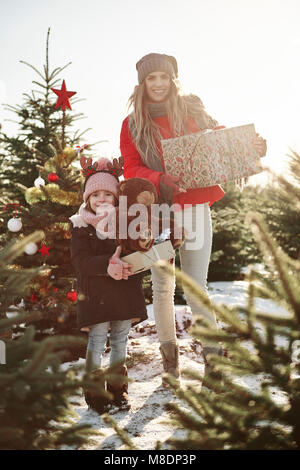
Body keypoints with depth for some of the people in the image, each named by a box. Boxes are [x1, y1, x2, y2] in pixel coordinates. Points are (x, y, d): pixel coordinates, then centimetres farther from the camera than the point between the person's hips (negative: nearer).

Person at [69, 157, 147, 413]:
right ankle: (95, 390, 9)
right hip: (95, 292, -3)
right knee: (97, 340, -2)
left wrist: (124, 265, -14)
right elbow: (80, 260, -11)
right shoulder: (80, 225, -1)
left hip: (125, 291, 3)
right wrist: (108, 264, -25)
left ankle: (118, 389, 23)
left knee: (121, 339, 10)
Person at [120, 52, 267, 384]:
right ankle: (169, 354, 22)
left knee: (196, 285, 1)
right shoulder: (133, 125, 3)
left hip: (195, 208, 0)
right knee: (163, 285, 9)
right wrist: (159, 180, -22)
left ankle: (213, 354, 12)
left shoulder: (192, 110, 4)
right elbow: (131, 170, -2)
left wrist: (250, 146, -6)